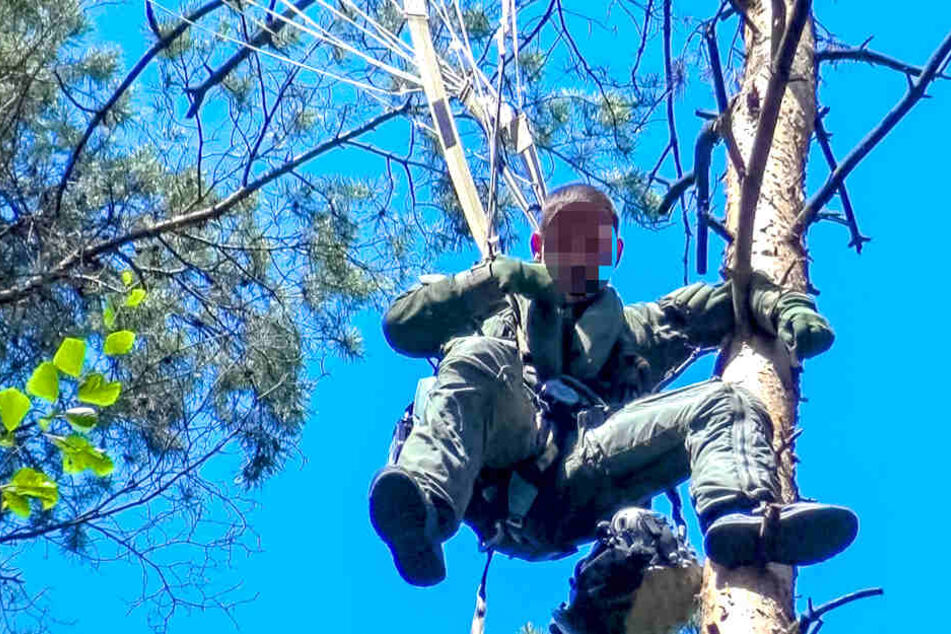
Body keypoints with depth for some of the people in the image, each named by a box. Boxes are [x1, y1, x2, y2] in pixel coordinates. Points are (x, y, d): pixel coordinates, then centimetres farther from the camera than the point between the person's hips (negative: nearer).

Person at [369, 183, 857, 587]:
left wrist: (788, 306, 11)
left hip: (584, 479, 1)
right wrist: (497, 276, 14)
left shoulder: (641, 328, 39)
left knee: (726, 404, -16)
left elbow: (735, 295, 32)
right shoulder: (502, 311, 35)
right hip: (503, 473, -1)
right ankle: (425, 509, -53)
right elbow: (401, 326, 22)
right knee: (478, 355, -29)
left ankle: (739, 519, -51)